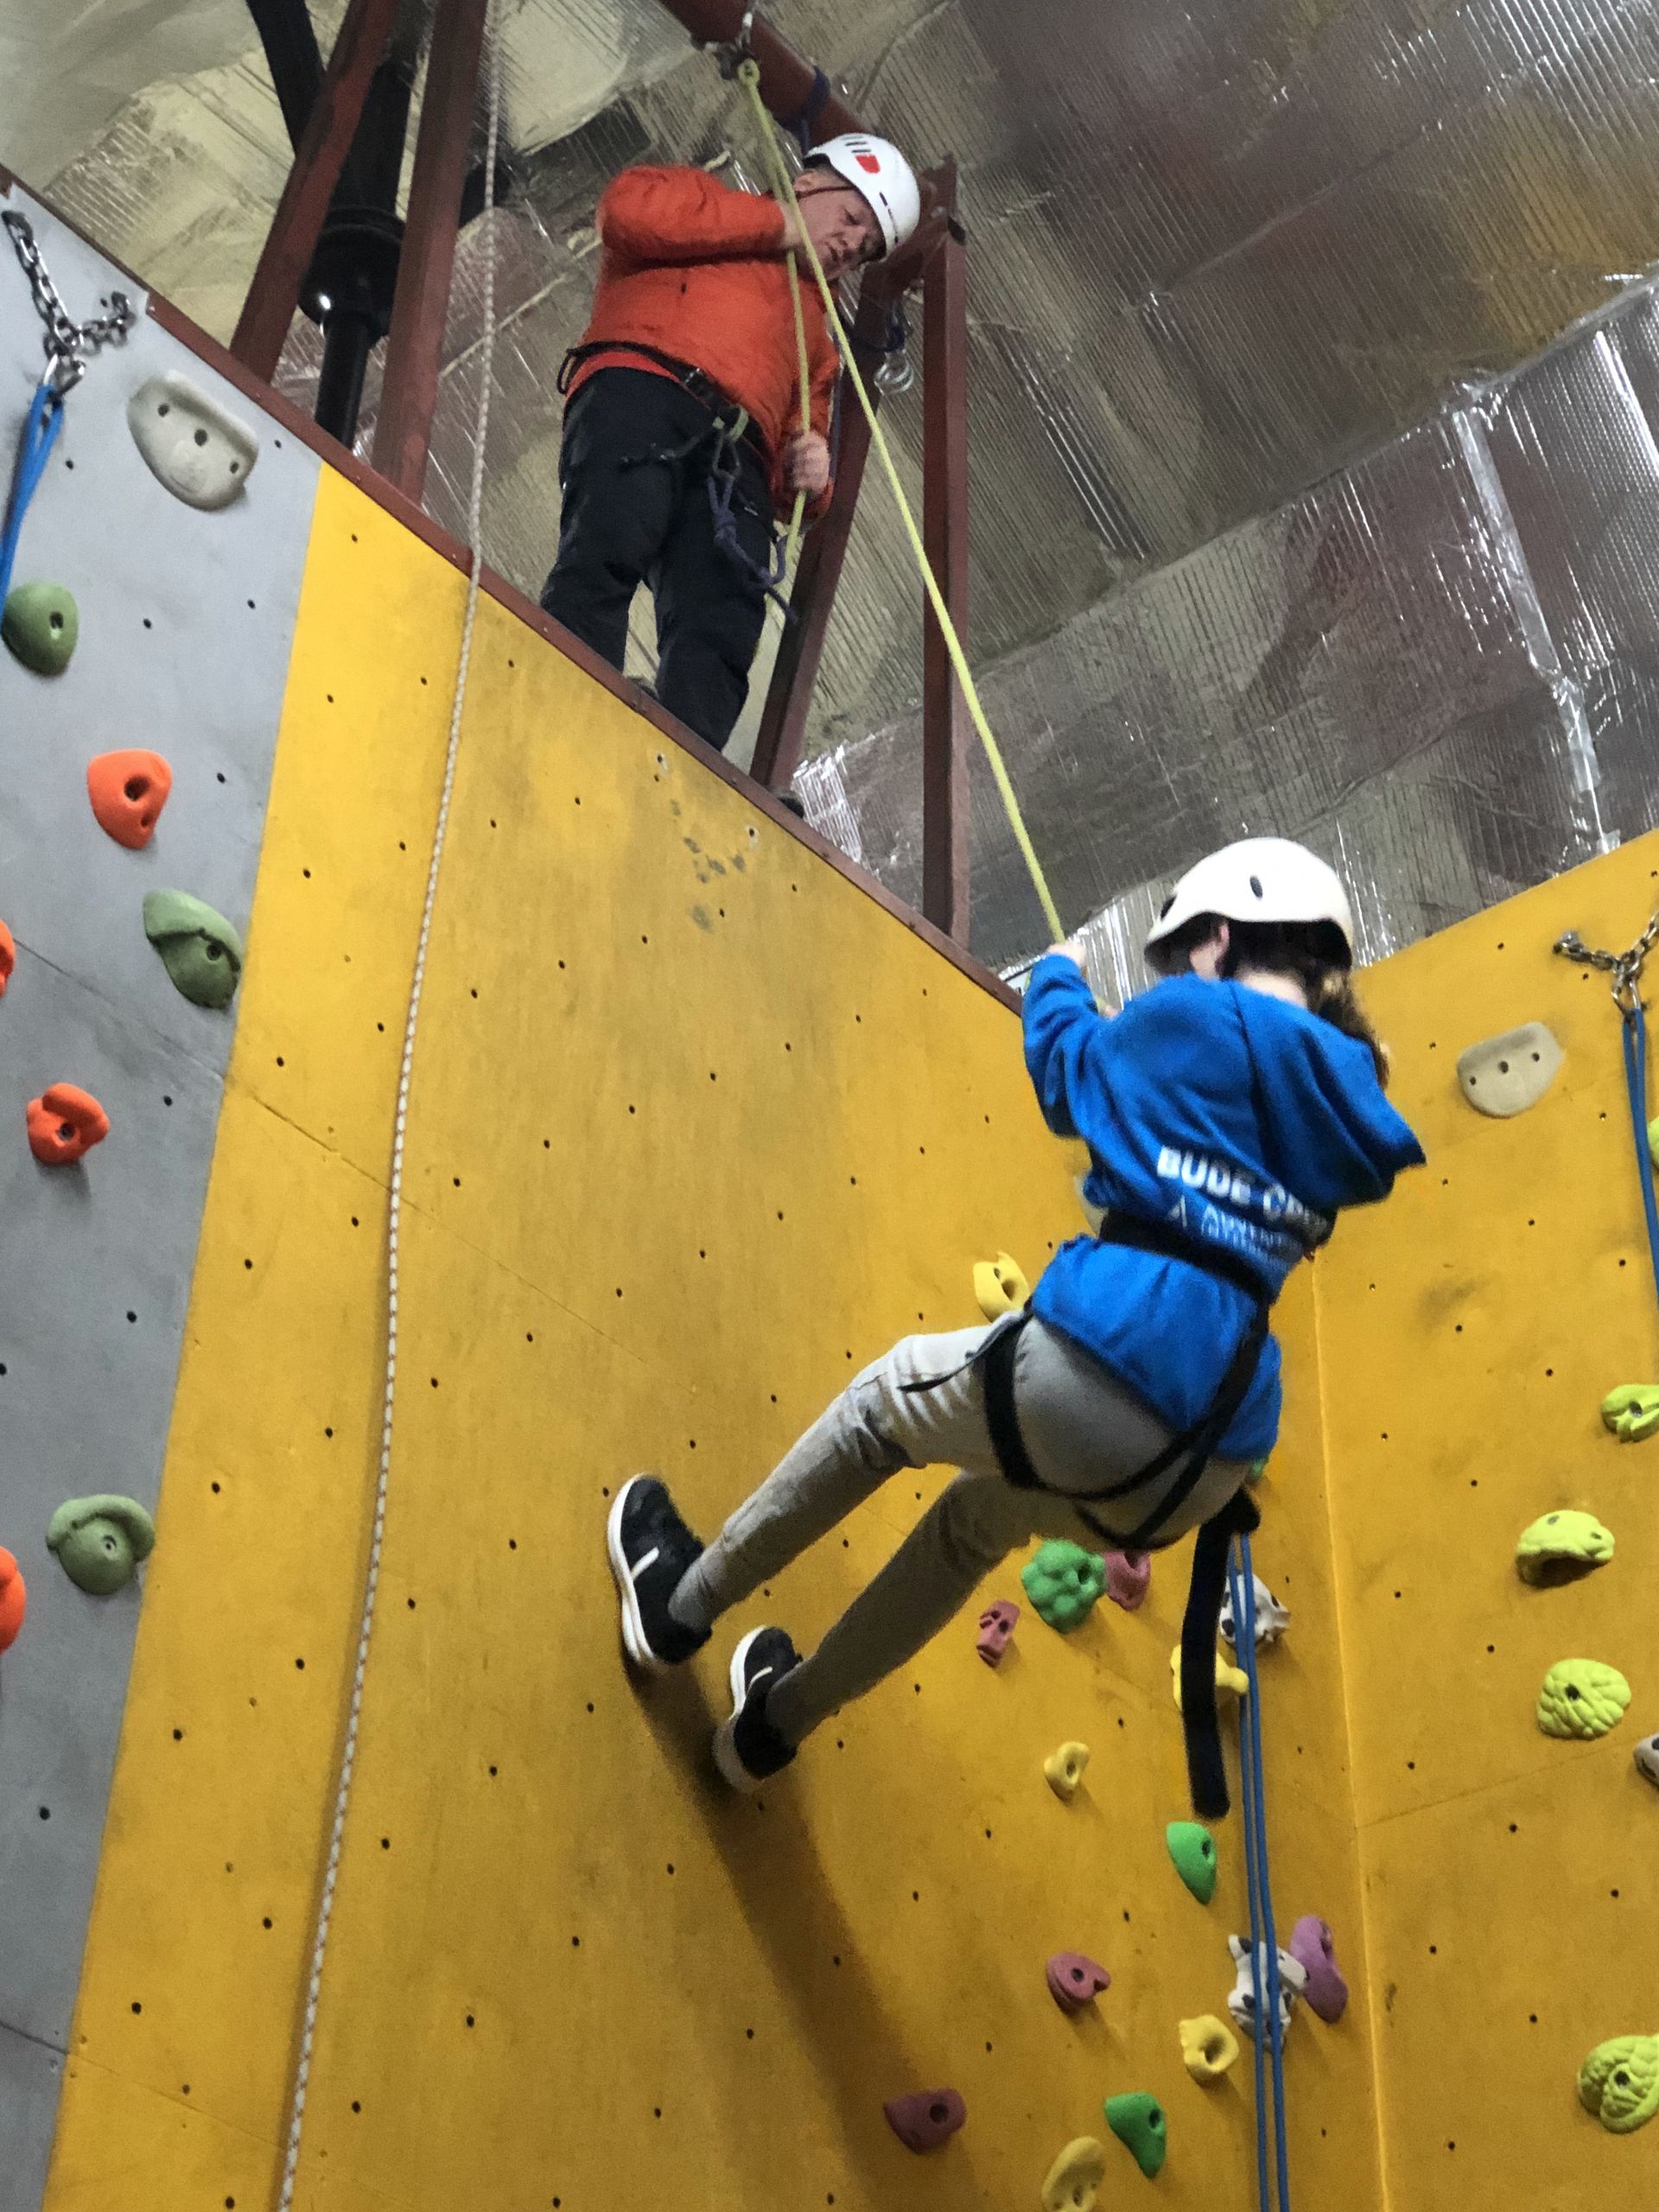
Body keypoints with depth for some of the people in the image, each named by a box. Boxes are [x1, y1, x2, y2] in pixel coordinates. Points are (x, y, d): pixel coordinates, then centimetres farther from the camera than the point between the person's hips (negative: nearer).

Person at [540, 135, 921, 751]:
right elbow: (629, 208, 5)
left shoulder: (817, 327, 41)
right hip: (641, 386, -4)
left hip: (735, 461, 4)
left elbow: (801, 440, 36)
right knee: (611, 548, -33)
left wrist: (808, 474, 9)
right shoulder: (701, 195, 28)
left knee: (720, 630, -22)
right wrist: (777, 225, 11)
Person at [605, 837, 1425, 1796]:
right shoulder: (1345, 1098, 15)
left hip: (1096, 1372, -7)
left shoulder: (1196, 1022, 1)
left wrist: (1058, 975, 38)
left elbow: (1069, 1068, 18)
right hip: (1196, 1479, 7)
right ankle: (777, 1719, 47)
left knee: (886, 1396, 26)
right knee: (977, 1517, 35)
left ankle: (684, 1599, 35)